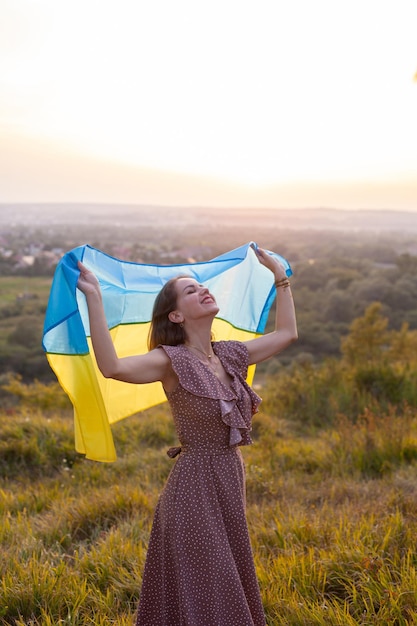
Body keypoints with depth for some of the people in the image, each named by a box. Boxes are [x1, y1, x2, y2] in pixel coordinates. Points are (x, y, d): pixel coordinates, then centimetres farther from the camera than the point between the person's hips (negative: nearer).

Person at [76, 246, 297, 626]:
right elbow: (112, 367, -31)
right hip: (195, 488, -7)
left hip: (231, 484, 7)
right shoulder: (172, 361, -13)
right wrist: (94, 298, -32)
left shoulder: (231, 356, 7)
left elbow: (286, 333, 20)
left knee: (231, 591, 19)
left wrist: (281, 278, 23)